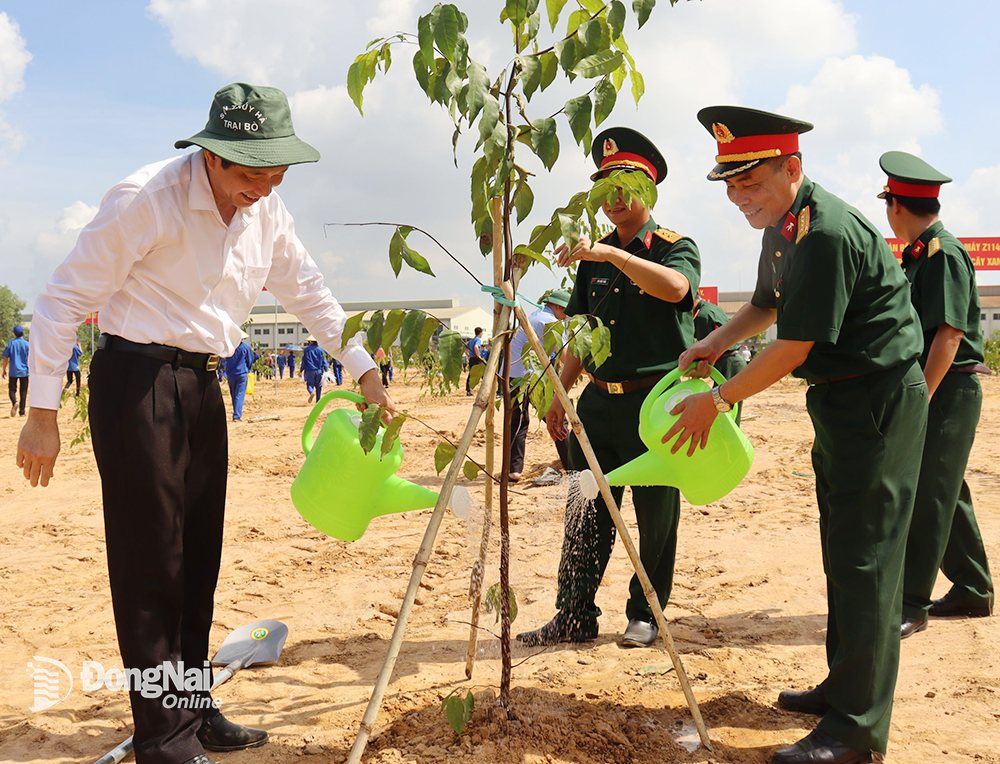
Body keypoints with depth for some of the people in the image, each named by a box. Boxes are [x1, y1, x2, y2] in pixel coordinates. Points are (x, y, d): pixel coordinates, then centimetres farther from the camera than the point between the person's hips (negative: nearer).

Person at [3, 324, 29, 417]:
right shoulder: (27, 344, -3)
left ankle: (14, 402, -21)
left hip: (13, 372, 0)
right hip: (24, 371, 0)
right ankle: (22, 412, 8)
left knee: (12, 389, 10)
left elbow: (5, 358, 0)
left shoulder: (10, 344, -1)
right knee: (23, 391, 7)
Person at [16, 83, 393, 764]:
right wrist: (43, 412, -12)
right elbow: (64, 298, -11)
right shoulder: (148, 198, -15)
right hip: (136, 381, -7)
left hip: (203, 386, 7)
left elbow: (309, 292, 17)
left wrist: (364, 369, 13)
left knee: (199, 556, 12)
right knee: (150, 560, -3)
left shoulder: (266, 211, 6)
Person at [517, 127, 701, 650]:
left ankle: (645, 615, 20)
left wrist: (612, 254, -31)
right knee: (584, 514, 7)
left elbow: (675, 287, -26)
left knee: (655, 516, 5)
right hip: (599, 400, 5)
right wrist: (560, 394, 12)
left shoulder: (675, 247, -1)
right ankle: (575, 617, 16)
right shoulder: (593, 258, 15)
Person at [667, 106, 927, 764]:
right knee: (843, 550, 16)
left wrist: (717, 400, -15)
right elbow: (768, 305, 23)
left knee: (865, 556, -7)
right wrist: (718, 342, 6)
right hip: (840, 400, 10)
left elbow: (794, 347, -23)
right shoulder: (783, 227, 8)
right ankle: (845, 687, 30)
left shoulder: (826, 233, -23)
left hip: (880, 400, -10)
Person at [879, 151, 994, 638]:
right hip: (933, 390, 10)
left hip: (948, 391, -10)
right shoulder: (917, 255, 14)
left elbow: (949, 334, -21)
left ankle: (910, 605, -1)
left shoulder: (943, 253, -15)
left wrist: (920, 399, -23)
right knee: (947, 493, 15)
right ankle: (972, 592, 27)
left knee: (926, 497, -7)